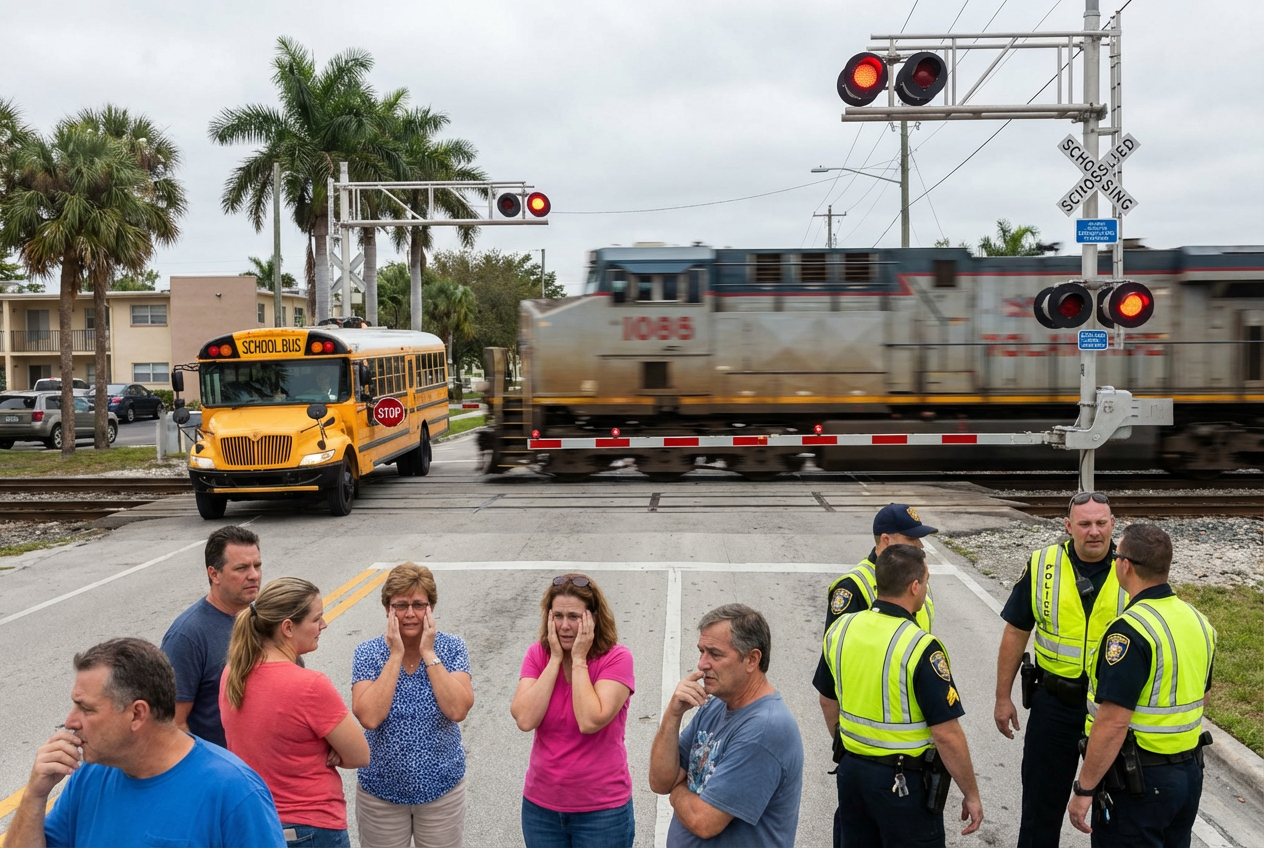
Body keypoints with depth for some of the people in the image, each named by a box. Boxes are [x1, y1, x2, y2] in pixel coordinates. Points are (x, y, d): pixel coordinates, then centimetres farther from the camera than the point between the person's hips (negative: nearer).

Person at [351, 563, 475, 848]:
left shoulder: (451, 648, -6)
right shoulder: (368, 653, -8)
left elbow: (458, 710, -21)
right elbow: (369, 717, -22)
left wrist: (429, 653, -19)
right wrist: (396, 655, -20)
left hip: (442, 790, 0)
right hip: (381, 792, 0)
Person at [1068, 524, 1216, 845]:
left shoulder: (1129, 631, -24)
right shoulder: (1197, 621, 4)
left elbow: (1113, 723, -26)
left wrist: (1084, 789, -19)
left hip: (1138, 781, -8)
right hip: (1189, 772, 8)